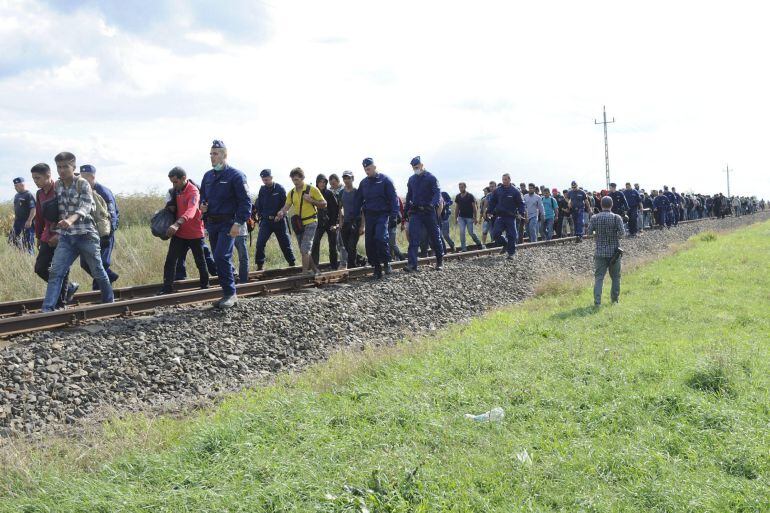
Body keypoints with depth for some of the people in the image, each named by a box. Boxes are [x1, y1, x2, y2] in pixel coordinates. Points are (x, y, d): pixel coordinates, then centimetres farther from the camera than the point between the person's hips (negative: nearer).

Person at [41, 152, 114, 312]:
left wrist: (71, 219, -41)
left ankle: (109, 302, 28)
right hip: (65, 237, 4)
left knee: (97, 271, 9)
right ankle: (47, 309, -13)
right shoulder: (57, 186, 7)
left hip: (86, 235, -4)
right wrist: (54, 231, 15)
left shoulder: (82, 184, -9)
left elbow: (85, 206, -23)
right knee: (55, 272, -9)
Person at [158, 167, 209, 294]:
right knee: (170, 261, -3)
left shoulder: (193, 192, -19)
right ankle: (167, 289, -1)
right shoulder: (175, 191, 5)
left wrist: (177, 224, -52)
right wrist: (170, 206, -4)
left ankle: (205, 286, 27)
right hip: (179, 233, 6)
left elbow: (190, 211, -37)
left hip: (194, 233, -6)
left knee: (200, 262, 10)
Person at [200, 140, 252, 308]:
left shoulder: (236, 175, -8)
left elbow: (245, 202, -11)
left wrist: (239, 223, -20)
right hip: (211, 223, 7)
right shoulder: (208, 176, 13)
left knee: (221, 257, -18)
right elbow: (202, 195, 26)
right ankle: (228, 293, 17)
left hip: (228, 224, -7)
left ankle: (230, 293, -10)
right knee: (220, 259, 9)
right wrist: (202, 205, 2)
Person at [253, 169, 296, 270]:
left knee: (285, 243, 7)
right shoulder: (262, 190, 6)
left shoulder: (280, 188, -5)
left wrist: (279, 215, -13)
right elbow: (258, 205, 12)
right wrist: (259, 216, 4)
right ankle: (260, 265, -4)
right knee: (260, 243, -10)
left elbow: (285, 204, -5)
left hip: (279, 220, -3)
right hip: (266, 220, 3)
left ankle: (292, 263, 20)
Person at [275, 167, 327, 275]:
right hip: (298, 224, 6)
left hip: (310, 223, -6)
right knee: (303, 251, 11)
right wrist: (281, 212, -22)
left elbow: (324, 204, -3)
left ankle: (305, 272, -17)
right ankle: (315, 270, 25)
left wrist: (311, 200, -17)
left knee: (305, 249, -17)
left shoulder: (312, 189, -6)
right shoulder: (291, 193, 8)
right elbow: (286, 206, 0)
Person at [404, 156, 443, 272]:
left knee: (434, 237, 6)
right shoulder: (411, 180, 13)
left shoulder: (431, 178, -4)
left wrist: (433, 204, -32)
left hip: (429, 212, -4)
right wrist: (406, 210, 16)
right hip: (415, 212, 4)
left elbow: (437, 193, -14)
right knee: (413, 238, -9)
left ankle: (440, 261, 22)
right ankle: (412, 264, -14)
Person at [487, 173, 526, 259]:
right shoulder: (497, 190, 5)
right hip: (500, 216, 2)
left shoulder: (515, 191, -1)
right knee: (495, 235, -7)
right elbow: (492, 202, 11)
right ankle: (505, 244, 18)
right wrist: (490, 212, 4)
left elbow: (520, 203, 0)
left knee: (511, 236, 0)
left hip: (511, 217, -2)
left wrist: (521, 213, -13)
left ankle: (511, 253, 11)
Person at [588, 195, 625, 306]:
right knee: (615, 277, 15)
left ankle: (597, 301, -11)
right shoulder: (616, 218, -6)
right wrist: (617, 236, 8)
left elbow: (589, 232, -4)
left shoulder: (595, 218, -2)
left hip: (600, 252, 1)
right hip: (614, 252, -1)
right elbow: (622, 232, -13)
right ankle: (615, 299, 22)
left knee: (598, 277, 1)